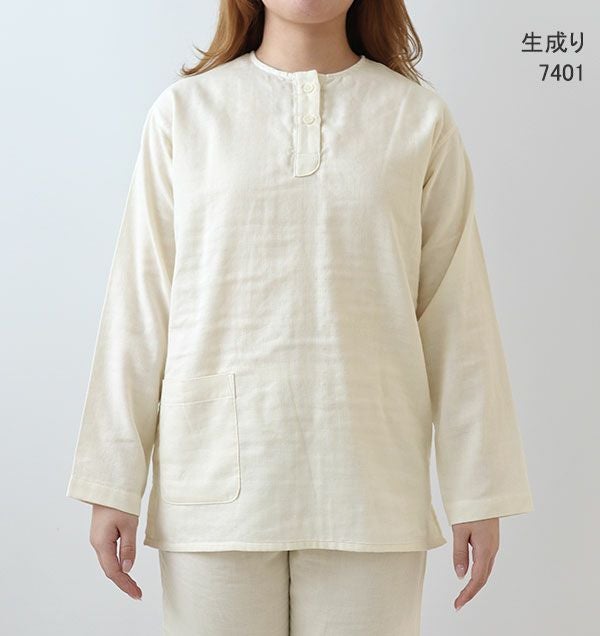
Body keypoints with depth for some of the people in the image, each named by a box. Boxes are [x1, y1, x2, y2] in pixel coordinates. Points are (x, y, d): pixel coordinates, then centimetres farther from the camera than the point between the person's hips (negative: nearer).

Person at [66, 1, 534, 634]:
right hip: (216, 482, 0)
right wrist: (113, 484, 2)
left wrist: (479, 492, 2)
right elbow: (138, 309, 3)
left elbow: (456, 317, 3)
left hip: (369, 484, 1)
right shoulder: (183, 112, 3)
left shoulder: (420, 118, 4)